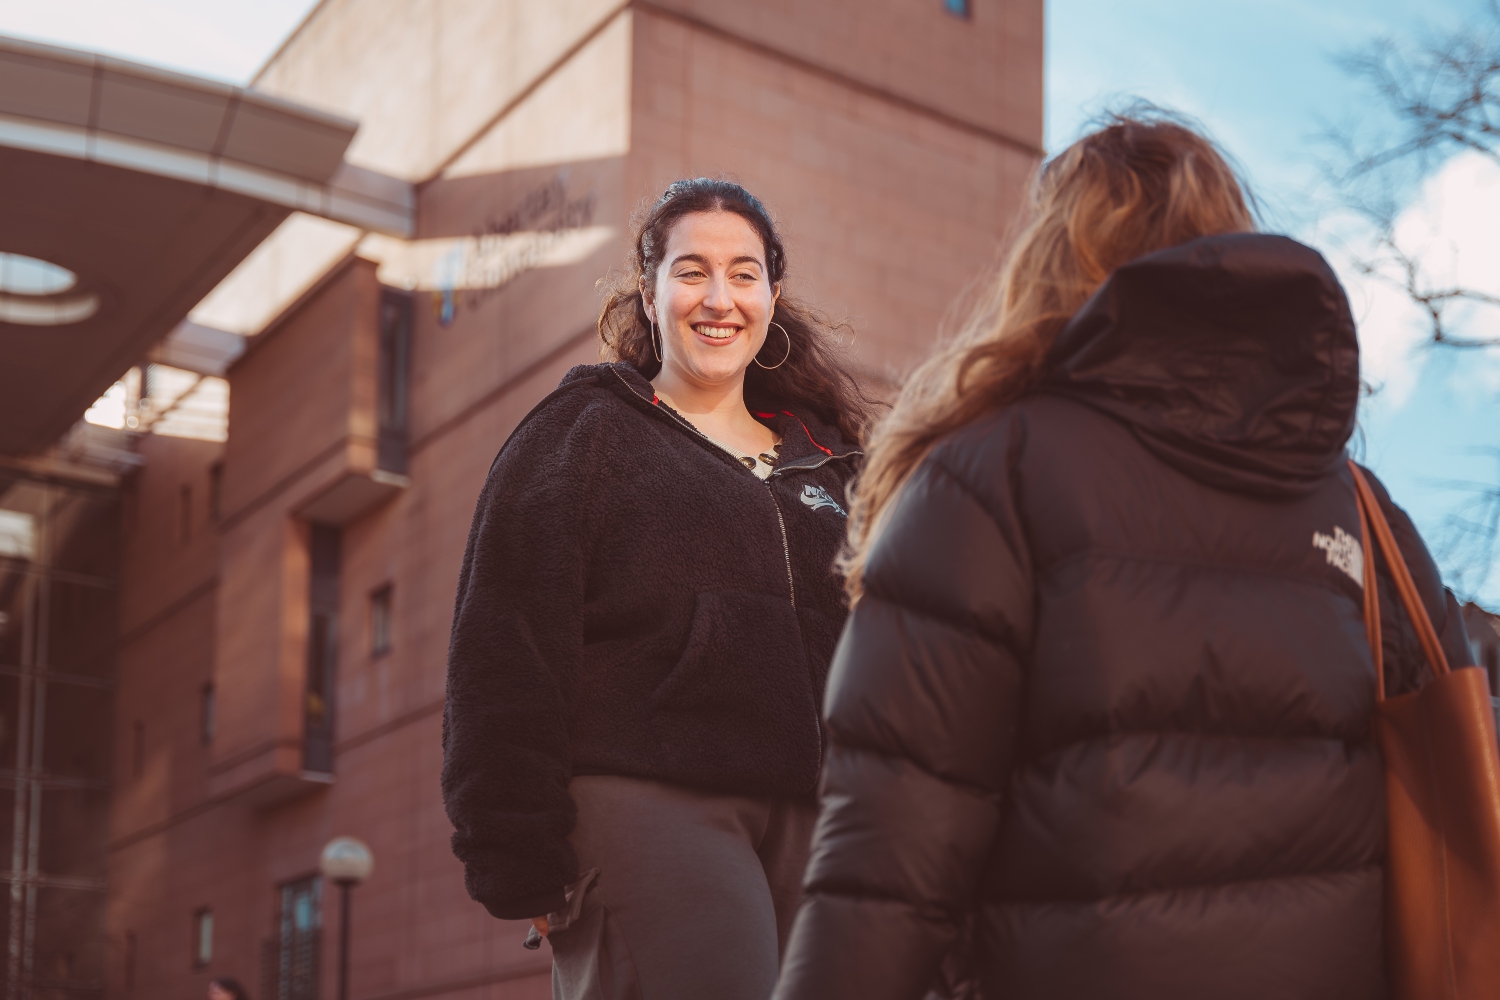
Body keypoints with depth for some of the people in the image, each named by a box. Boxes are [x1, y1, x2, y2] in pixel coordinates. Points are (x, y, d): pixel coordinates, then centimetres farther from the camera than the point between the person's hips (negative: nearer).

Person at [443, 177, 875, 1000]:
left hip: (804, 830, 5)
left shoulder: (825, 464, 22)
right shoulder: (579, 437, 7)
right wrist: (523, 867, -10)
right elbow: (504, 661, -2)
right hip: (646, 806, -5)